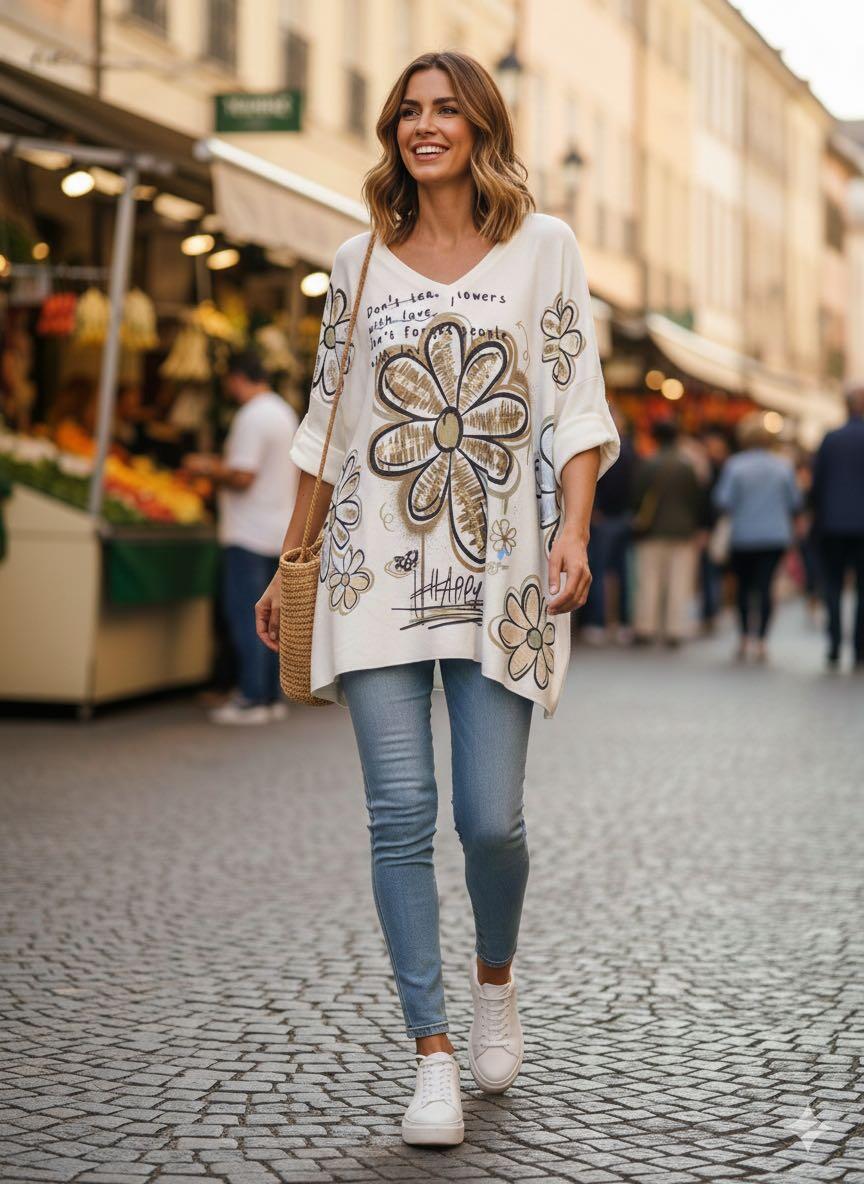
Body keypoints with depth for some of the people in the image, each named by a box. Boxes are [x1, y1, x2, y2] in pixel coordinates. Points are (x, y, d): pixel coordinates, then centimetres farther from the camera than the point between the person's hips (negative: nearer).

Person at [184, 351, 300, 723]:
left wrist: (209, 467, -4)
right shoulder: (286, 413, 15)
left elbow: (242, 477, -21)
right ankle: (272, 697, 15)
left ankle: (251, 699, -5)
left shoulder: (251, 417, -15)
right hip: (279, 530, 9)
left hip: (249, 532, -9)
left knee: (245, 617, -5)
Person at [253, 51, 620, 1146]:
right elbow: (327, 421, 15)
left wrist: (573, 532, -12)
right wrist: (291, 564, 14)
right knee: (401, 816, -6)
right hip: (379, 564, 1)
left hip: (499, 565, -1)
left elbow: (576, 403, 2)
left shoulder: (542, 246, 7)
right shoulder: (359, 261, 12)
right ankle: (433, 1054, 3)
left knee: (490, 817, -3)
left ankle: (494, 978, 29)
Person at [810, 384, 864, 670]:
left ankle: (834, 650, -1)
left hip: (833, 526, 1)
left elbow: (816, 484, 1)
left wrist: (818, 519, 13)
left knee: (833, 590, 7)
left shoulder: (830, 440, -1)